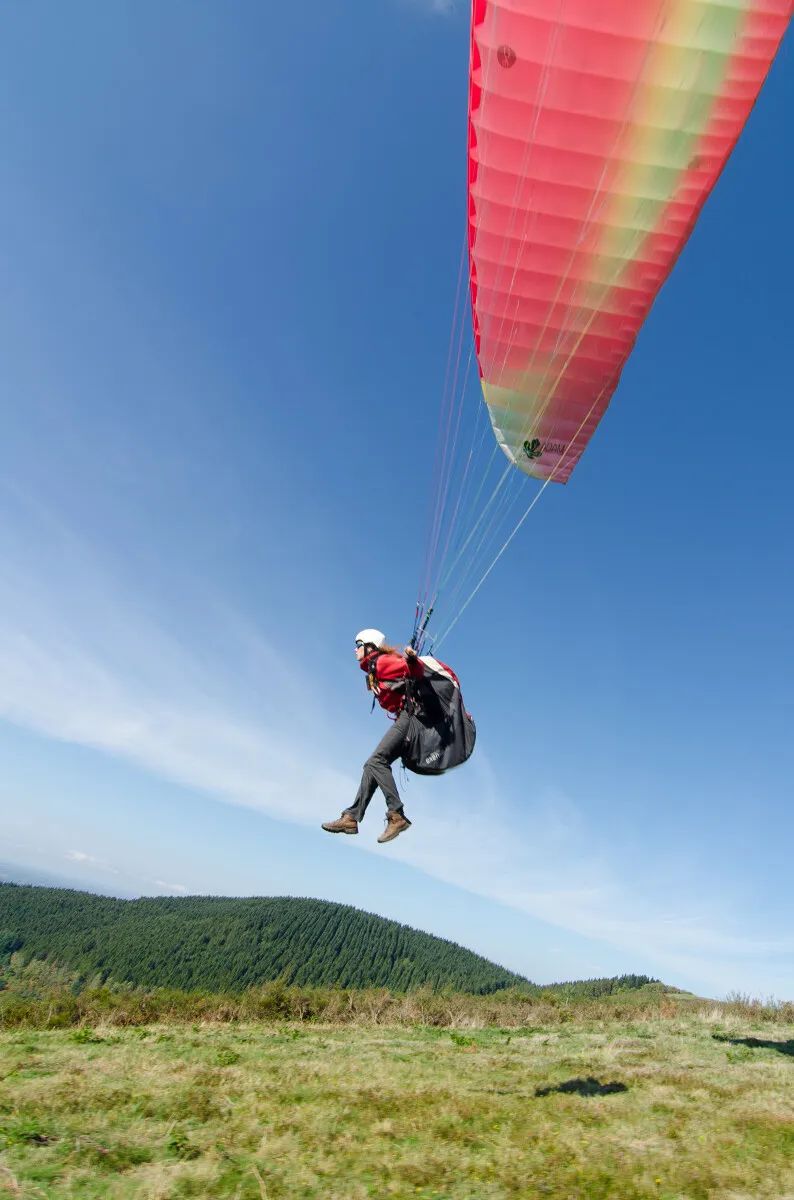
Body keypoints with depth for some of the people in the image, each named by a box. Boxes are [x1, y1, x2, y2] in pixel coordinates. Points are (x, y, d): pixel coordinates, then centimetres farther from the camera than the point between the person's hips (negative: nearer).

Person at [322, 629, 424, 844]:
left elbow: (417, 671, -18)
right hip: (405, 719, 10)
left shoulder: (381, 662, -6)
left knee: (376, 761, -19)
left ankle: (396, 815, -22)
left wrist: (412, 658, -37)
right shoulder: (373, 669, 22)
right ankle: (351, 817, 9)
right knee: (373, 765, 8)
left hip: (409, 715, -10)